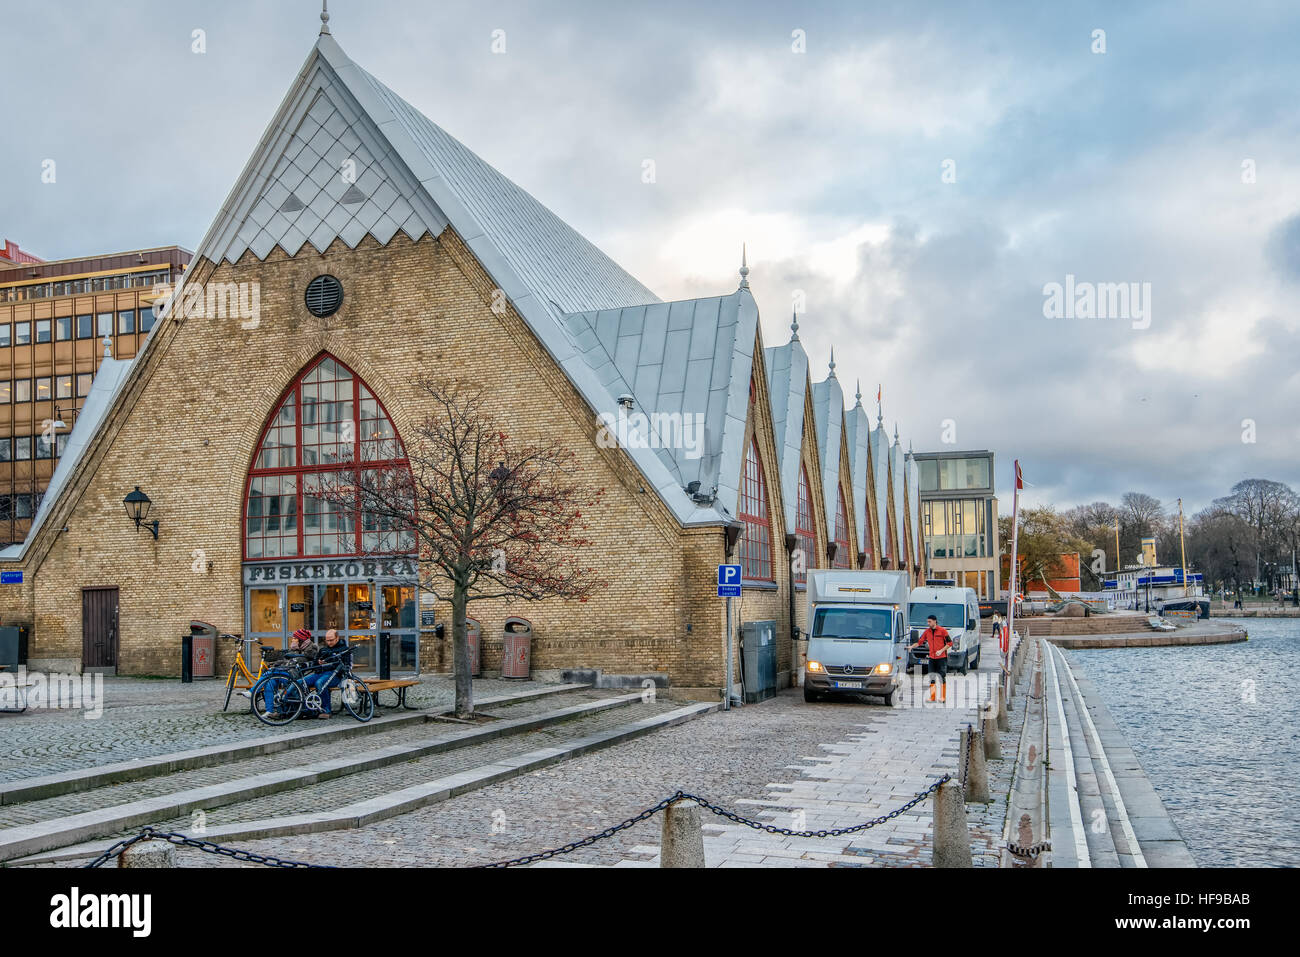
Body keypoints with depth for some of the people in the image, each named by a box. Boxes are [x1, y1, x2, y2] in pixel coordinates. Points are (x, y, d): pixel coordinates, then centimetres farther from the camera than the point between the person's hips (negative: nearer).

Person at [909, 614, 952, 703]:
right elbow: (919, 642, 10)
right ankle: (932, 697, 8)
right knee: (931, 677, 3)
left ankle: (943, 697, 8)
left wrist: (941, 650, -14)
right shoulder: (927, 632, 8)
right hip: (932, 658, 5)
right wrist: (912, 647, -6)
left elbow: (949, 643, -5)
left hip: (942, 658, -5)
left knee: (942, 677, 0)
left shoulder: (942, 630, -6)